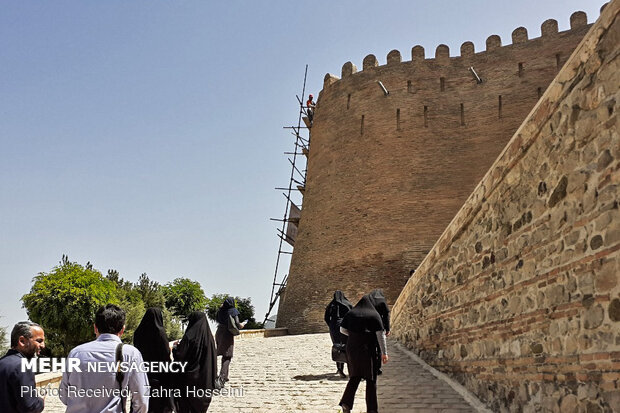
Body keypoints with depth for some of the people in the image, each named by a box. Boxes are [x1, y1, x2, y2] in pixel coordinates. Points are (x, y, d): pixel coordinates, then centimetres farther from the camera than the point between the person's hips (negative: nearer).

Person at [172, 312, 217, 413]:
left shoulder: (189, 336, -16)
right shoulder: (209, 336, -1)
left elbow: (179, 356, -14)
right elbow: (214, 359, 5)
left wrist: (175, 347, 6)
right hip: (205, 377, 5)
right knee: (200, 404, 14)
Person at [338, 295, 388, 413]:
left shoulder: (350, 314, 8)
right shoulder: (374, 315, 0)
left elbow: (342, 329, 9)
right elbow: (380, 334, -6)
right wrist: (384, 352, -6)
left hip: (352, 348, 3)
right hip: (368, 349, -3)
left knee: (355, 377, 13)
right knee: (371, 378, 5)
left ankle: (346, 403, -2)